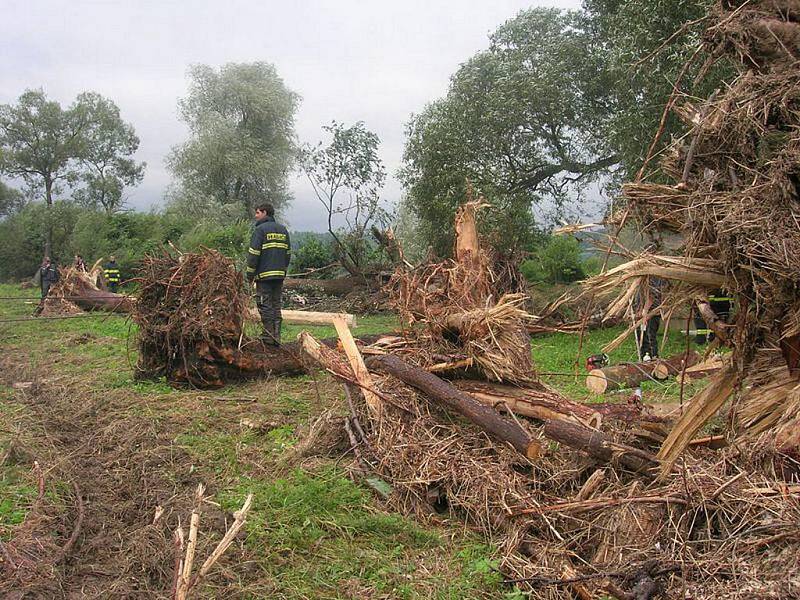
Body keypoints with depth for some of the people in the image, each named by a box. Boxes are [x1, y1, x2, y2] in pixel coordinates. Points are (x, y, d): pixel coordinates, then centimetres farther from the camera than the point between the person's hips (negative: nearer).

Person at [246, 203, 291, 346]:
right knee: (276, 305, 11)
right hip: (279, 275, 7)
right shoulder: (283, 230, 15)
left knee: (265, 305, -1)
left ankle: (269, 337, -1)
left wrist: (250, 274, -4)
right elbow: (288, 253, 18)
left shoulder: (260, 229, -7)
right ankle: (277, 337, 11)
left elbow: (254, 254, -11)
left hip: (264, 275, -7)